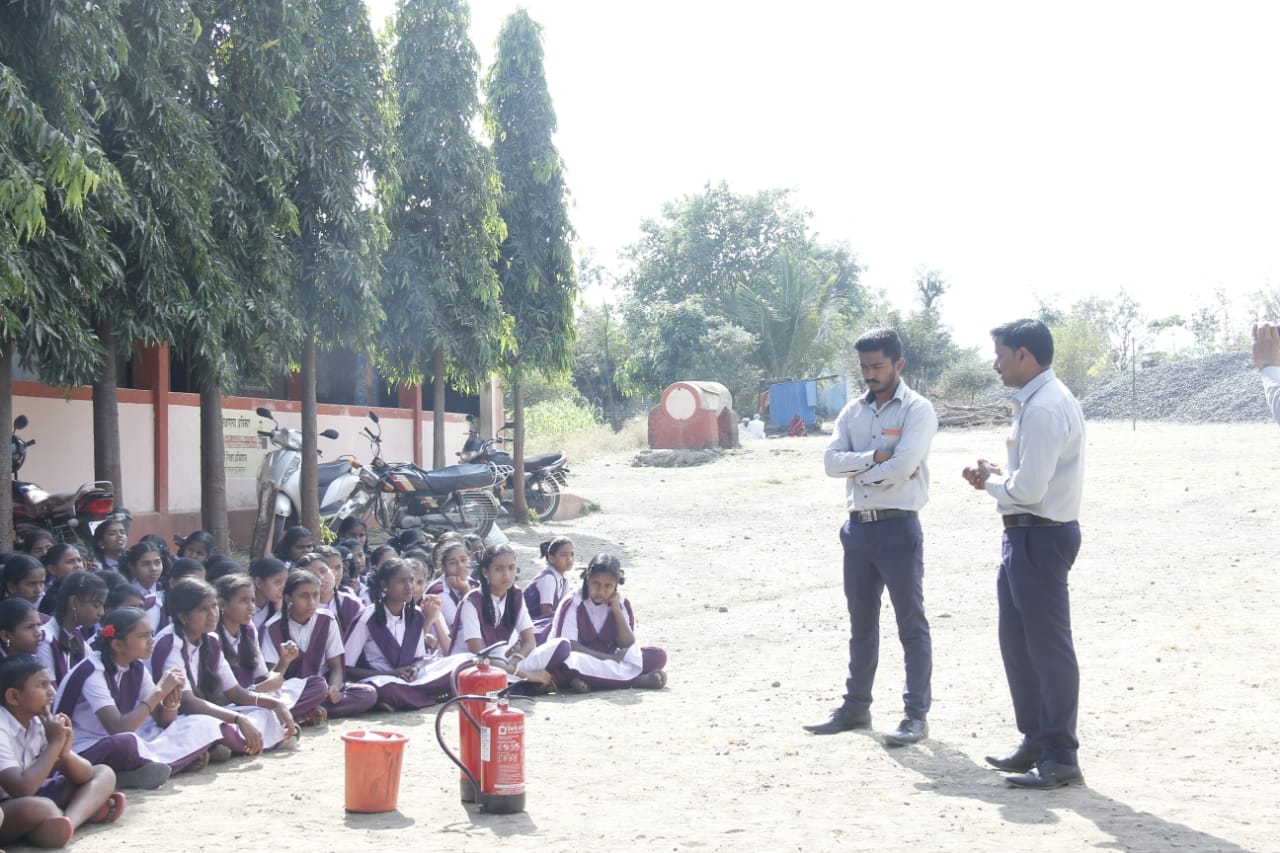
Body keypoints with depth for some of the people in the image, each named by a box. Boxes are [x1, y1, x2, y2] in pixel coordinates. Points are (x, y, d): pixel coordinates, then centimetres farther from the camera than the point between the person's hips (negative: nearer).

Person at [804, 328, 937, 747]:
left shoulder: (917, 410, -7)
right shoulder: (853, 412, 11)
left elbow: (901, 467, -20)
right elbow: (831, 461, -1)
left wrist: (858, 470, -5)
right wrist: (876, 457, -14)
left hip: (898, 528, -7)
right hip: (858, 527, 7)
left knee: (911, 622, -1)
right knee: (861, 623, 15)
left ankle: (916, 714, 4)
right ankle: (856, 706, 26)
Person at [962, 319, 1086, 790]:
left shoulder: (1044, 408, -20)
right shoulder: (1037, 401, 13)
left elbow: (1027, 489, -24)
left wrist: (990, 481, -5)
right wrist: (997, 475, 6)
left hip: (1040, 536, -11)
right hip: (1025, 535, 11)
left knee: (1048, 645, -3)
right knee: (1017, 642, 18)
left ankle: (1060, 758, 5)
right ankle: (1035, 742, 29)